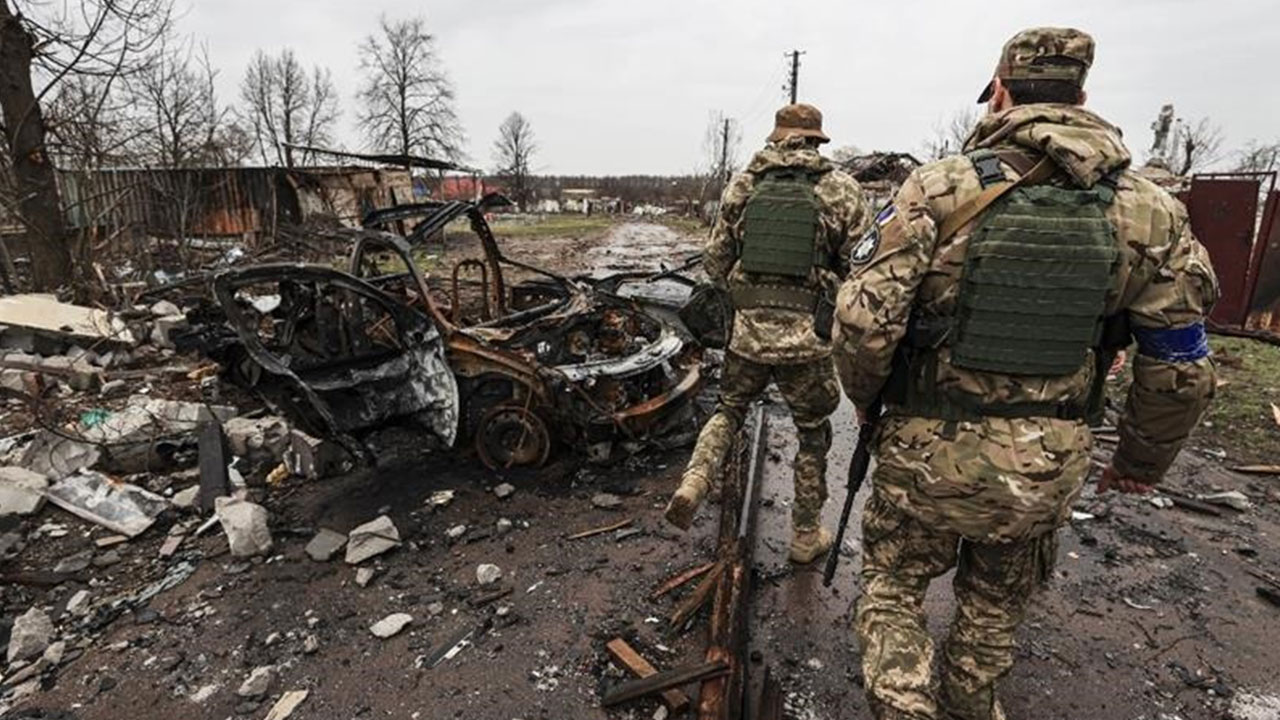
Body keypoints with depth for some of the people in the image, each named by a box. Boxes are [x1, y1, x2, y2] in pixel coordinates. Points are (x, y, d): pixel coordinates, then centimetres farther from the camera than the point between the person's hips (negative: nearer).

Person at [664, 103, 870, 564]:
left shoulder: (742, 186, 4)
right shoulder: (842, 191, -2)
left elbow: (715, 261, 6)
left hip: (747, 331, 2)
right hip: (808, 339, -1)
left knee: (728, 410, 24)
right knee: (813, 435, 17)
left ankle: (694, 482, 3)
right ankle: (806, 535, 29)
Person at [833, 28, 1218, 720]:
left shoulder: (938, 187, -13)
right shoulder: (1150, 213, -2)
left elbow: (865, 319, -18)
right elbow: (1180, 370, 2)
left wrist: (865, 397, 2)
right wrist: (1143, 459, 19)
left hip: (929, 452, -3)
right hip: (1049, 469, 4)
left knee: (892, 587, 21)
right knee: (994, 605, 28)